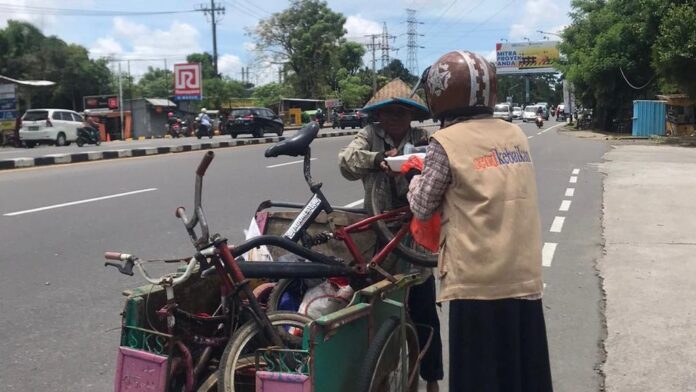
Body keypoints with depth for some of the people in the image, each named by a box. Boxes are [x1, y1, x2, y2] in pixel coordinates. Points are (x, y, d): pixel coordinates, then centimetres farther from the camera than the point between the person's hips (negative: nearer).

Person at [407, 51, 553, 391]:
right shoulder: (516, 135, 9)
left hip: (478, 282, -5)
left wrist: (417, 180, 21)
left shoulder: (446, 143, -7)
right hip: (525, 277, 5)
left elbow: (422, 208, 2)